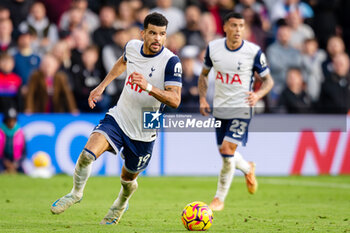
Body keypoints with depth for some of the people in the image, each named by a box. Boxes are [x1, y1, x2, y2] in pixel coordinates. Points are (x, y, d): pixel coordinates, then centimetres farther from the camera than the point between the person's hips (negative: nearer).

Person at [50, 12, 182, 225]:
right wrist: (102, 86, 20)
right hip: (117, 119, 2)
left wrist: (149, 87, -39)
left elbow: (175, 100, -26)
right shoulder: (132, 46, -4)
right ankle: (76, 193, 5)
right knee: (88, 153, -22)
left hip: (143, 133, -2)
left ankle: (121, 203, 51)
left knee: (128, 180, 15)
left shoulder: (171, 61, -19)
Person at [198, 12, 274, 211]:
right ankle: (248, 169, 46)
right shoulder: (213, 48, -2)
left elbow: (268, 79, -1)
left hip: (241, 108, -4)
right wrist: (203, 98, 1)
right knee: (225, 152, 12)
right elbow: (204, 74, 14)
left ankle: (219, 199, -4)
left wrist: (258, 94, -22)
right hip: (220, 108, 4)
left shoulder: (254, 52, -11)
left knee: (227, 150, -16)